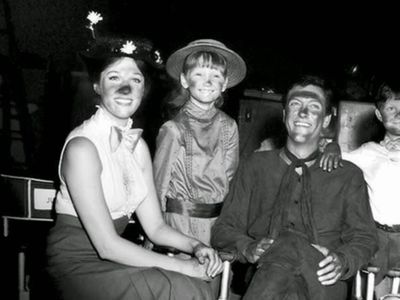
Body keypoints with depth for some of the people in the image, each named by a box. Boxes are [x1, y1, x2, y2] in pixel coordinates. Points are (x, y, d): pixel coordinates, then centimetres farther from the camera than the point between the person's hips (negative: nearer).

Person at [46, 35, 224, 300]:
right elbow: (107, 245, -20)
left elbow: (155, 226, 5)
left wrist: (195, 246, -14)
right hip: (78, 265, -6)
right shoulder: (83, 147, -18)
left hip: (114, 258, 6)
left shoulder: (138, 146, 5)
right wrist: (184, 267, -20)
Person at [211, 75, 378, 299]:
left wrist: (342, 261, -9)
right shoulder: (255, 165, 19)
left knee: (290, 247, -36)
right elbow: (224, 230, 15)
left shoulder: (349, 175, 19)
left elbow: (364, 238, 15)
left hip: (323, 281, 0)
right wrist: (248, 248, -9)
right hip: (264, 275, 0)